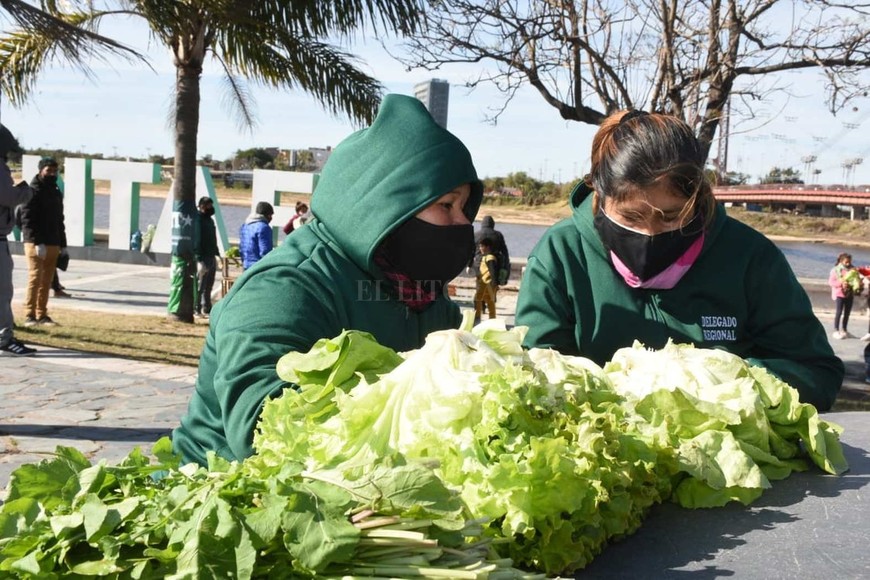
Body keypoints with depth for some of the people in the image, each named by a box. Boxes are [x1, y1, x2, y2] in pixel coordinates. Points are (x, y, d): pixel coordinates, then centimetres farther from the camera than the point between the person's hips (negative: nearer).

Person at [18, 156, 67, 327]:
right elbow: (27, 219, -14)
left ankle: (42, 315, 11)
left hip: (53, 244, 7)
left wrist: (63, 244, 16)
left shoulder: (56, 192, 18)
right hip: (35, 243, -7)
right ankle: (30, 315, -6)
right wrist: (38, 242, -21)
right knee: (35, 277, -9)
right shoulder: (33, 191, -6)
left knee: (47, 281, 7)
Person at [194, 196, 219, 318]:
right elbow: (197, 240, -20)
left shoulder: (209, 219, 17)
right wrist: (200, 260, -23)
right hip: (202, 258, -9)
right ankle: (196, 309, 1)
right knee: (200, 285, -4)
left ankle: (206, 308, 22)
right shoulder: (198, 220, -14)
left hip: (211, 257, 9)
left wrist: (216, 254, 19)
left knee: (208, 286, 14)